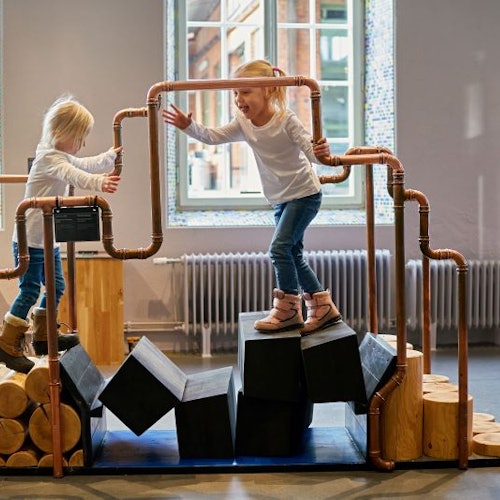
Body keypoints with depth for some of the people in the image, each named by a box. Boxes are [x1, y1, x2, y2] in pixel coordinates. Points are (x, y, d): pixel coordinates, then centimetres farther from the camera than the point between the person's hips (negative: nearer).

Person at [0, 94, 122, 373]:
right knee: (30, 290, -9)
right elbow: (74, 175, -39)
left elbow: (86, 165, 32)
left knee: (56, 286, 15)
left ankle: (43, 337, 28)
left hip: (49, 239, 10)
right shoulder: (49, 157, -19)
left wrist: (111, 156, 44)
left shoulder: (64, 157, 14)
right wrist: (100, 183, -56)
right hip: (31, 239, -10)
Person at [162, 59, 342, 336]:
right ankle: (323, 308, 21)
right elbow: (213, 136, -4)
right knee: (293, 255, 11)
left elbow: (310, 148, -25)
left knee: (280, 248, -15)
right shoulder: (243, 124, -2)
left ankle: (287, 310, -2)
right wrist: (189, 126, -19)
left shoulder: (286, 120, -21)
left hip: (304, 194, -8)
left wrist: (321, 151, -48)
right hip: (281, 199, 8)